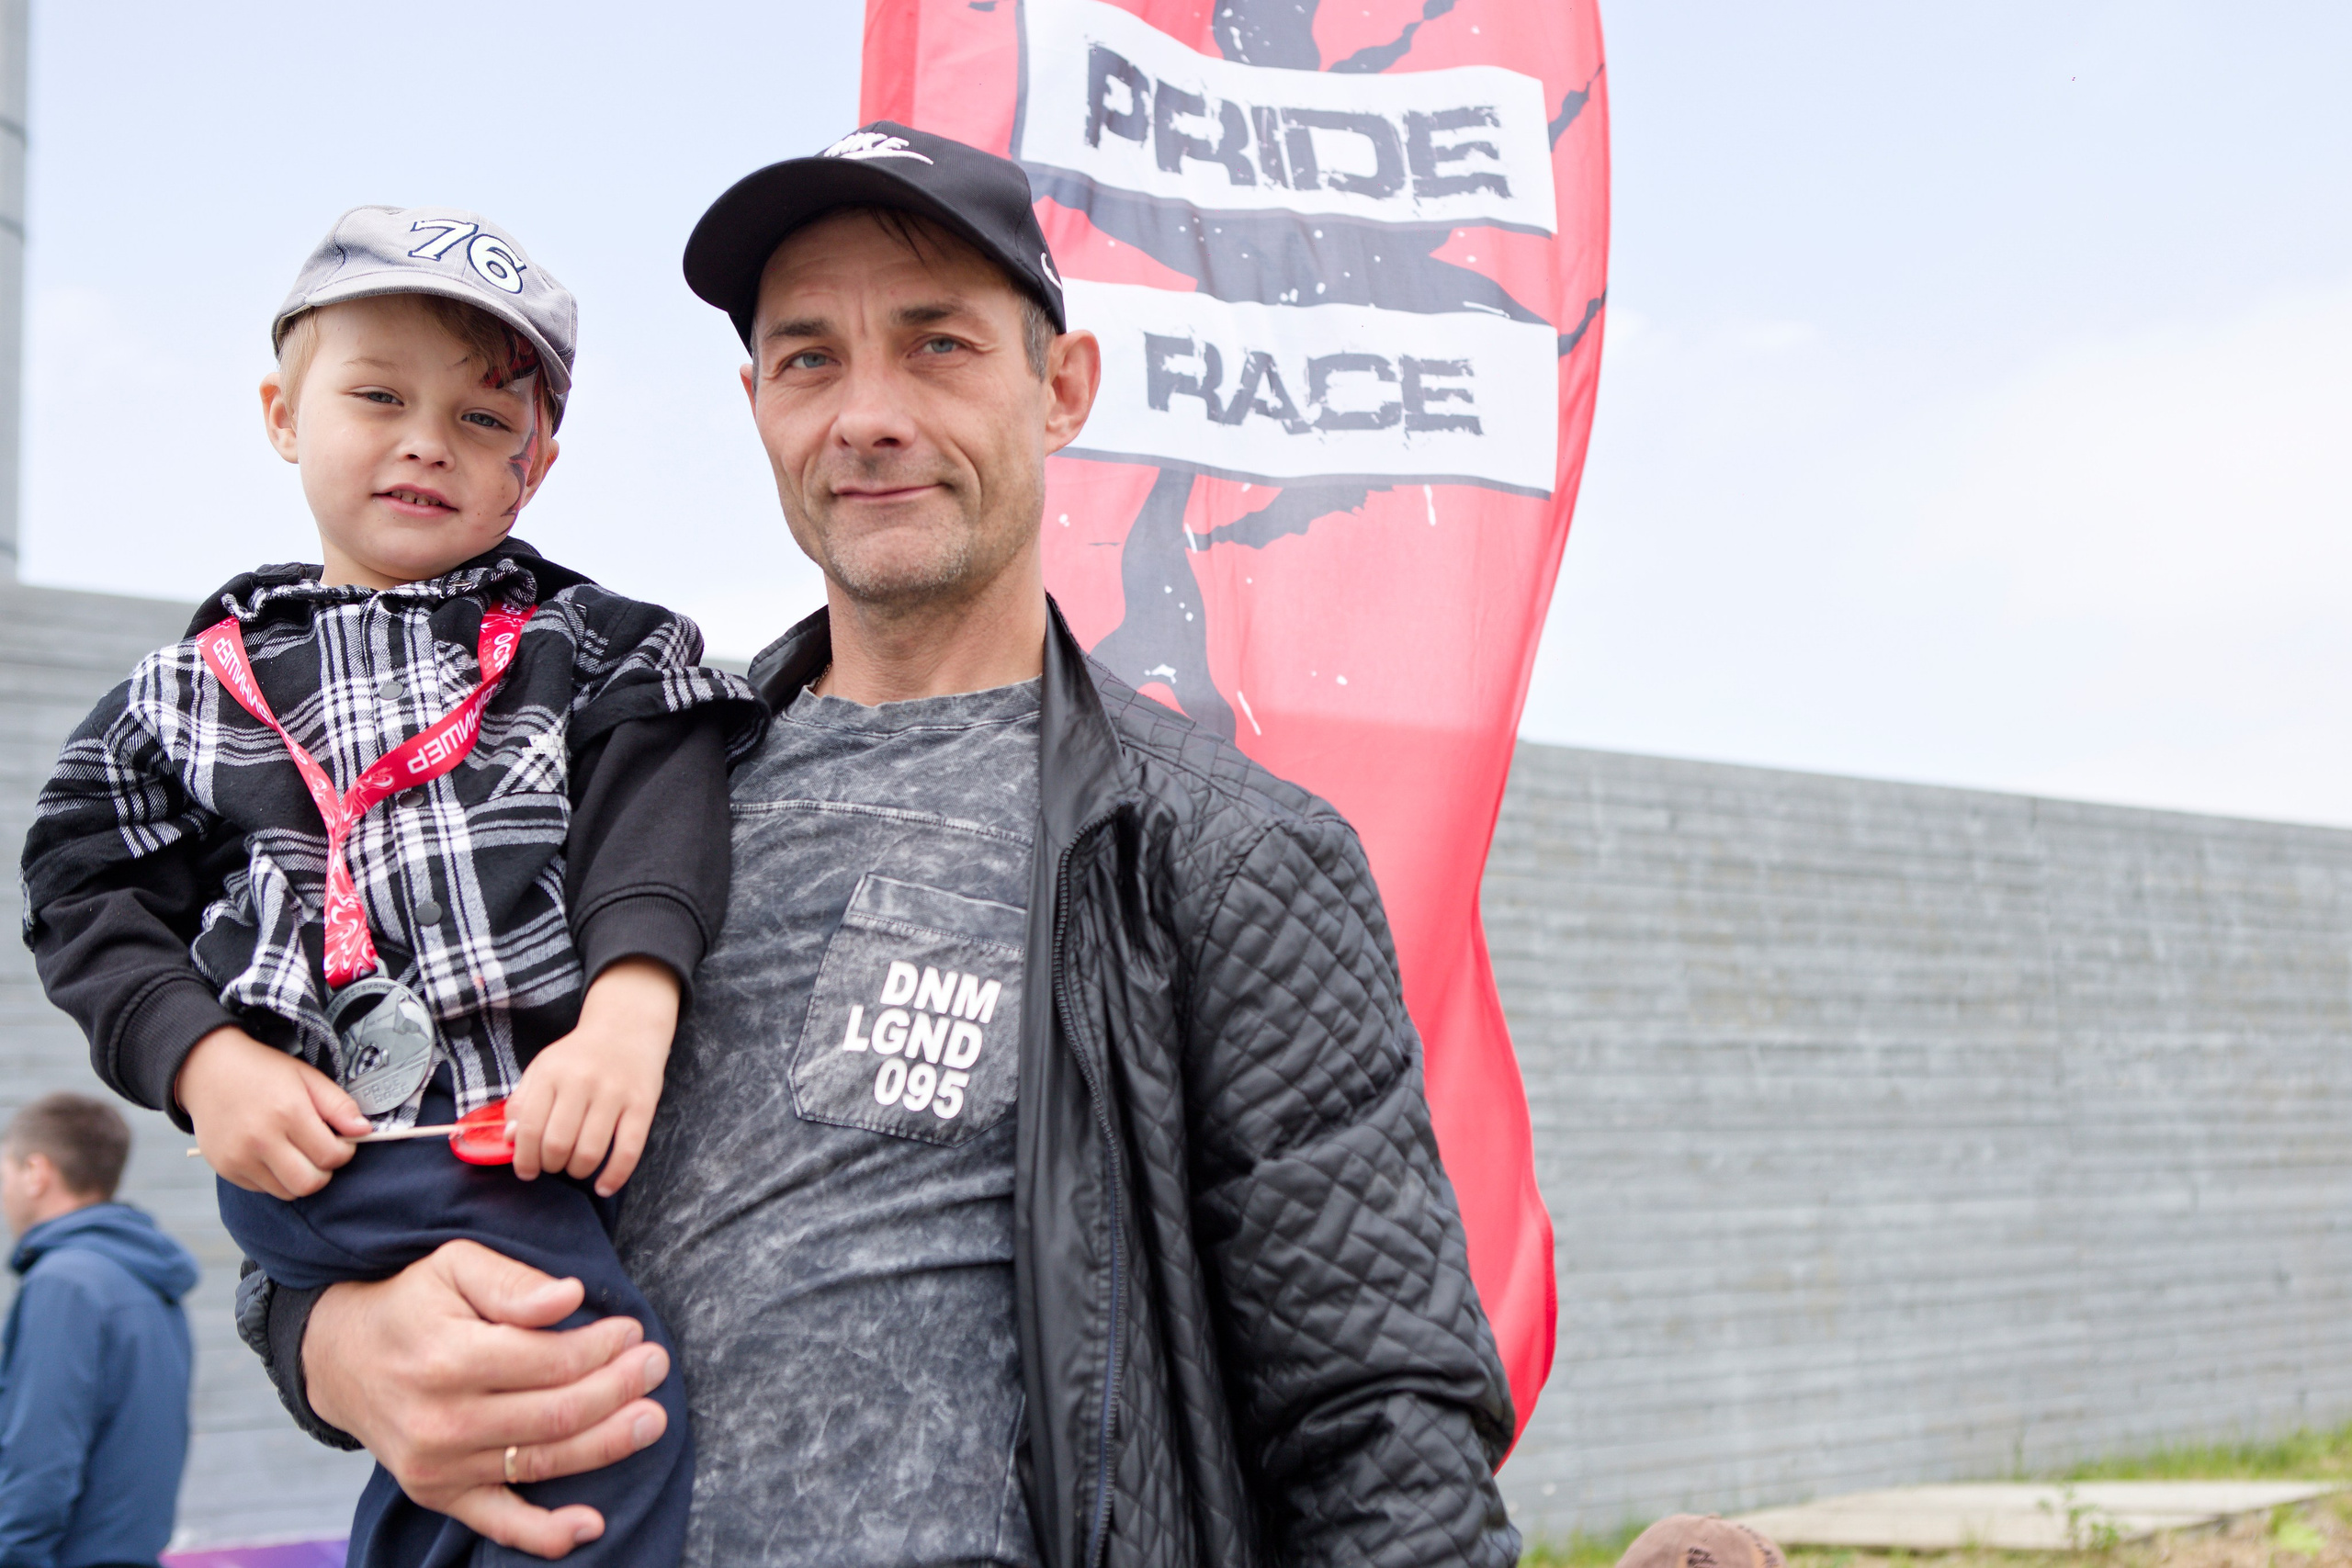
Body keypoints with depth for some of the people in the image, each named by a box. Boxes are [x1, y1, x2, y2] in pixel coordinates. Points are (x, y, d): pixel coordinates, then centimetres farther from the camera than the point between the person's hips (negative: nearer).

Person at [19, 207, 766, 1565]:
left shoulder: (598, 648, 16)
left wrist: (629, 1010, -19)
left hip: (586, 1133, 2)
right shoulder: (194, 692, 19)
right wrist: (204, 1065, -3)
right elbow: (96, 902, 15)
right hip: (339, 1164, -2)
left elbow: (654, 829, 0)